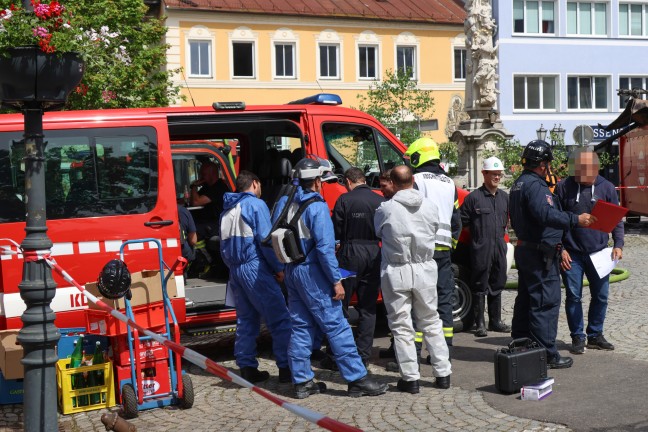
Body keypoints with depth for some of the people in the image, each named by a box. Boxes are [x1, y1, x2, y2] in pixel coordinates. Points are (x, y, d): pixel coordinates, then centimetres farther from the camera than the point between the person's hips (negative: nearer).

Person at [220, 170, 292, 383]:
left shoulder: (227, 210, 19)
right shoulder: (255, 204, -5)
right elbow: (265, 240, -13)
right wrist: (279, 268, -8)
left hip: (235, 270, 8)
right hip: (255, 268, -8)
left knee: (246, 320, 13)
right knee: (279, 319, -5)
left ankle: (247, 368, 12)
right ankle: (286, 367, -8)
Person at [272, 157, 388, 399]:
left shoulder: (284, 204, 8)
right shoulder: (317, 206, -15)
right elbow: (324, 247, -19)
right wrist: (336, 281, -15)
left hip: (291, 271, 8)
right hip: (311, 272, -8)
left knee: (301, 327, 13)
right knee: (336, 327, -3)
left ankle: (302, 381, 16)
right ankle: (357, 379, 1)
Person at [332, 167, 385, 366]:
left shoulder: (345, 200, -9)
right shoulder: (380, 201, 0)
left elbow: (336, 232, -7)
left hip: (350, 255, -3)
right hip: (374, 256, 3)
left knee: (340, 306, 8)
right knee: (368, 308, 11)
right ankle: (363, 355, 12)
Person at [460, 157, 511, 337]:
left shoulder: (505, 197, 10)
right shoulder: (474, 197, -8)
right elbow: (462, 220, -6)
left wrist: (503, 229, 15)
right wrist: (479, 230, -2)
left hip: (499, 247, 6)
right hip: (481, 249, -6)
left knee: (497, 285, 14)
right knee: (480, 287, -1)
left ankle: (495, 321, 24)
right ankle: (480, 324, 5)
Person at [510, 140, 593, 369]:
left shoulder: (519, 184, 16)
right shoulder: (534, 185, -17)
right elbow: (546, 214, -30)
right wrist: (576, 219, -28)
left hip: (524, 249, 11)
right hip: (541, 254, -11)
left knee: (525, 299, 15)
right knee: (546, 302, -7)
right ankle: (547, 354, -5)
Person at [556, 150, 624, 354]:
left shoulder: (606, 188, 2)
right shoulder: (564, 187, -4)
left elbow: (617, 219, 7)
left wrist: (618, 244, -5)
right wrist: (560, 249, -6)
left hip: (599, 253, 2)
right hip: (572, 254, -2)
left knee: (601, 296, 8)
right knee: (573, 297, 2)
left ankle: (595, 335, 23)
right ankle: (577, 337, 14)